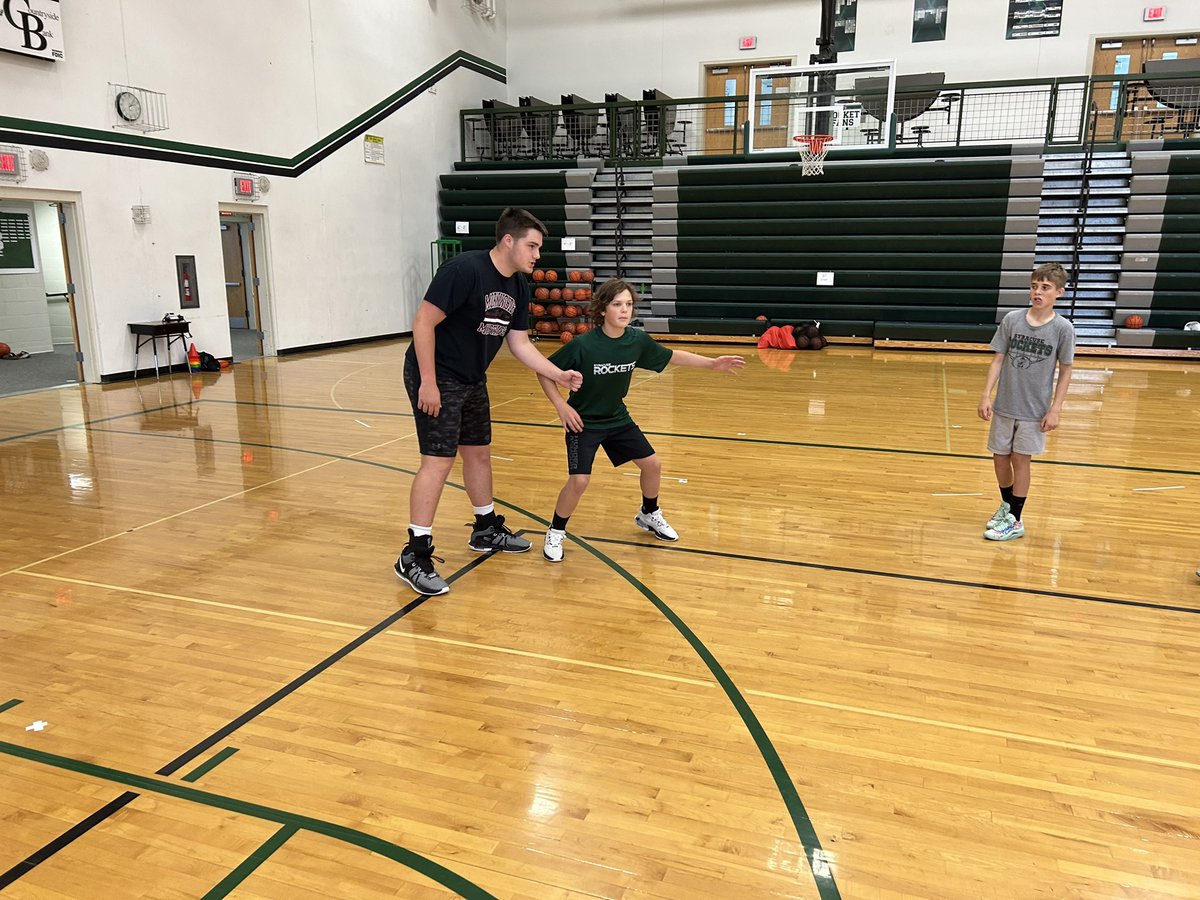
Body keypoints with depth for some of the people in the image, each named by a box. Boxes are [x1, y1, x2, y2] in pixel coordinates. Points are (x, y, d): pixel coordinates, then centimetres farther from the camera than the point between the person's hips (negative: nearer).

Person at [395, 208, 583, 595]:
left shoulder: (518, 286, 4)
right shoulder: (464, 269, -22)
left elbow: (519, 342, 8)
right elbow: (424, 322, -22)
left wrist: (559, 376, -3)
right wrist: (429, 382, -24)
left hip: (472, 379, 9)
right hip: (436, 377, -9)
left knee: (479, 452, 17)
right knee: (439, 460, -12)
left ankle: (486, 530, 36)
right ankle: (414, 555, -5)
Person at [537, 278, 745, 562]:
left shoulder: (637, 340, -11)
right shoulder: (582, 345, -25)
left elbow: (672, 356, 6)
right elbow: (543, 372, -14)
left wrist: (712, 363, 3)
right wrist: (562, 406, -20)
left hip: (618, 419, 5)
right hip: (583, 422, -5)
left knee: (652, 464, 8)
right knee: (579, 480, -17)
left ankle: (648, 515, 36)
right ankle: (555, 532, 8)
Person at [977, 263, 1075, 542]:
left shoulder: (1063, 328, -9)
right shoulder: (1012, 319, -4)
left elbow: (1065, 371, -3)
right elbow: (998, 359, 1)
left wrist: (1055, 409, -8)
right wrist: (986, 395, -5)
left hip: (1035, 410, -3)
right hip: (1005, 405, 3)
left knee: (1020, 460, 2)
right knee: (999, 457, 11)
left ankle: (1015, 522, 16)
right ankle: (1007, 505, 37)